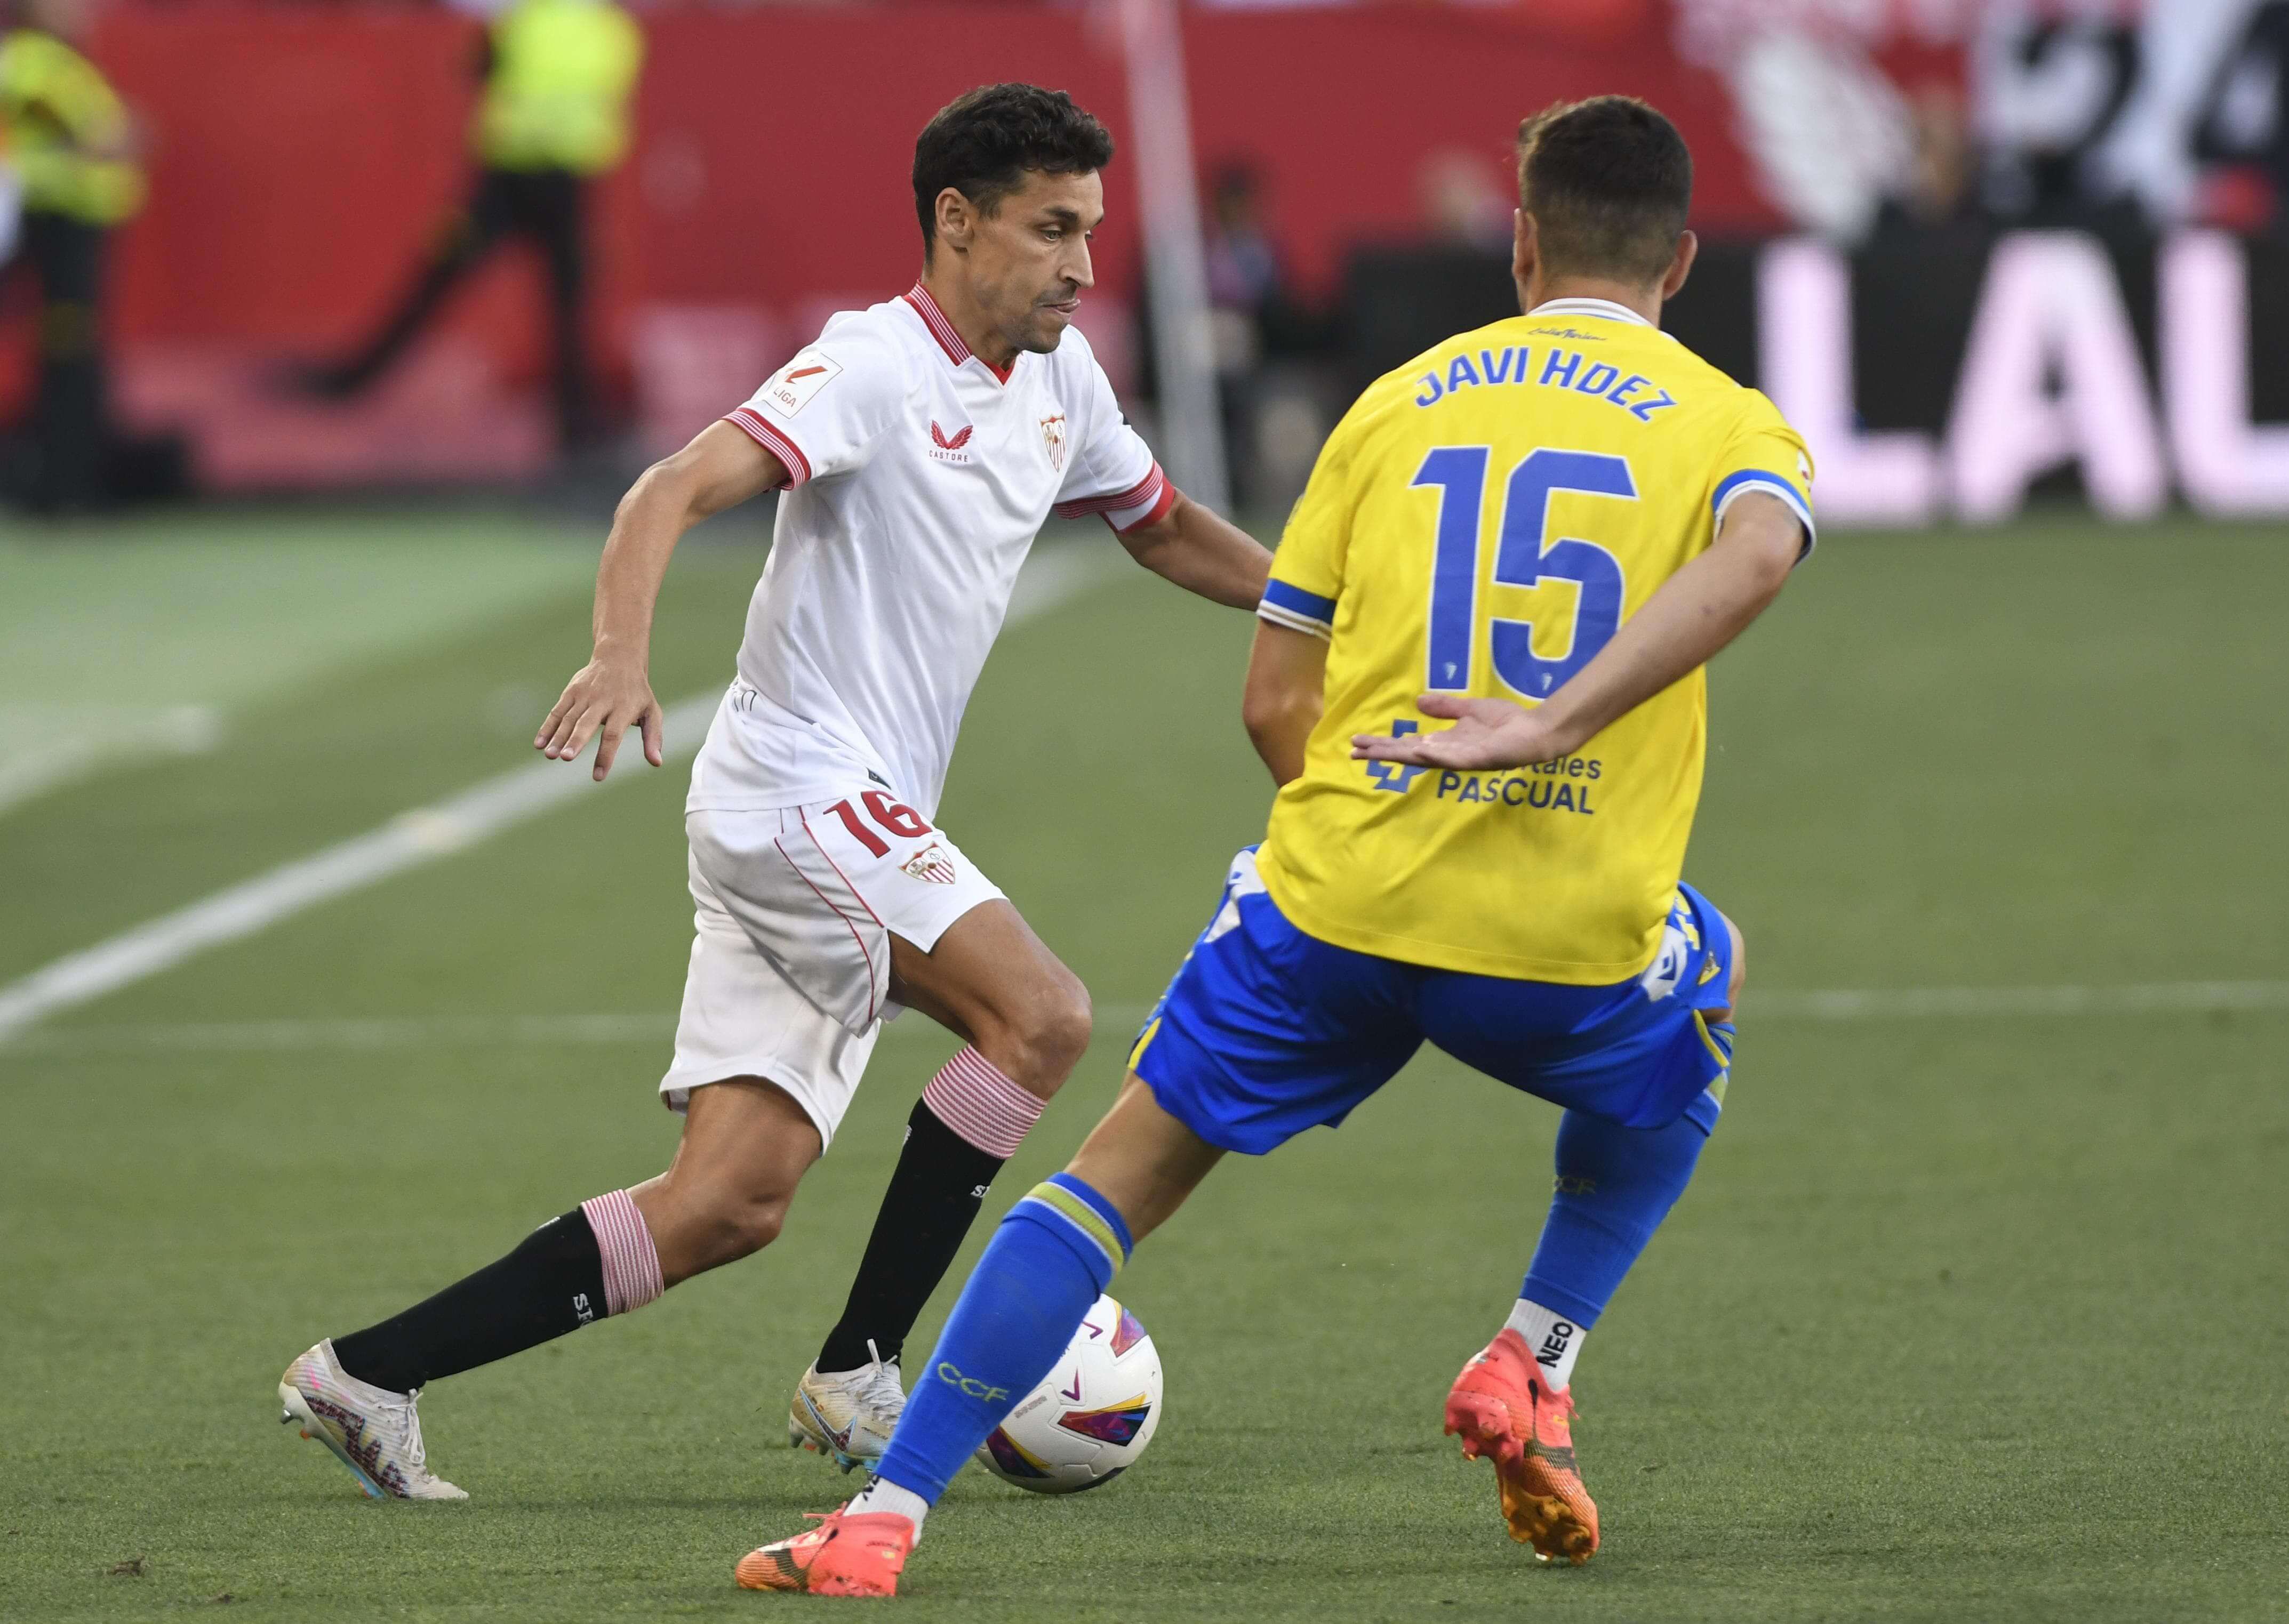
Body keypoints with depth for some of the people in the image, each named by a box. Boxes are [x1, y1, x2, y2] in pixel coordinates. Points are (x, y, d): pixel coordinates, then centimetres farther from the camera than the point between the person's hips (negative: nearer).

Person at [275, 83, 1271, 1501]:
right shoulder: (877, 365, -13)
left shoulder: (1058, 380, 13)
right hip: (803, 788, -9)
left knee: (729, 1202, 1)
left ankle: (368, 1377, 2)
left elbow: (1165, 530, 30)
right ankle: (861, 1378, -13)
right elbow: (677, 492, -24)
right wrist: (623, 657, -40)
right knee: (1042, 1016, -21)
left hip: (861, 823, 9)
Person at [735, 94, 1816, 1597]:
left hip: (1339, 907, 1)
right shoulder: (1730, 424, 7)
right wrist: (1559, 725, -23)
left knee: (1125, 1167, 15)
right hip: (1576, 947, -1)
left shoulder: (1400, 402, 14)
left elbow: (1275, 703, 11)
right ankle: (1534, 1367, 22)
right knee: (1709, 990, 34)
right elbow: (1756, 555, -20)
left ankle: (885, 1515, 3)